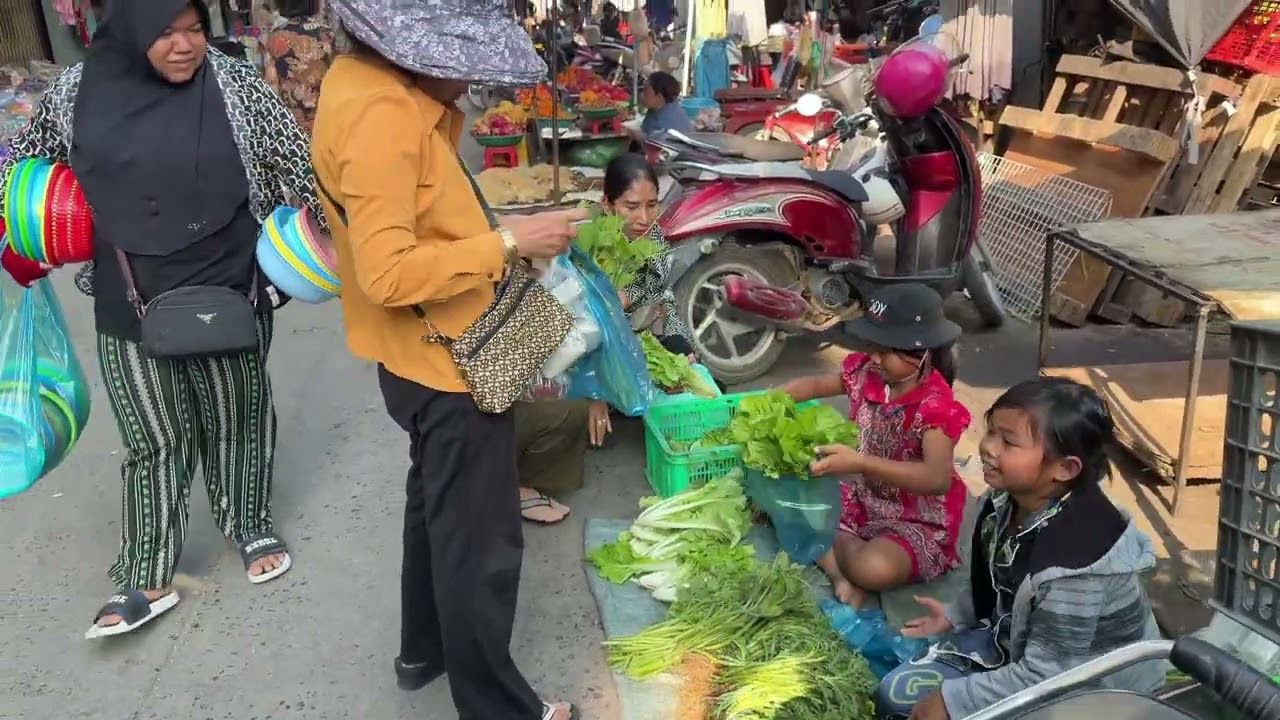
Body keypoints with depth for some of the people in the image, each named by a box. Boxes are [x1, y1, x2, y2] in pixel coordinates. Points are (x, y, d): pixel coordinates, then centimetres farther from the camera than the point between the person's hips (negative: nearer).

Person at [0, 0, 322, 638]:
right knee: (153, 439, 8)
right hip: (131, 308, 1)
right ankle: (146, 579, 20)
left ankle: (251, 527, 37)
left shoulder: (234, 85, -7)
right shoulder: (77, 93, -2)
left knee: (235, 418, 14)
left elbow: (298, 161, -2)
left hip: (229, 292, -1)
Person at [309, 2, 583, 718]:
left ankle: (425, 649, 45)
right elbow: (389, 273, -31)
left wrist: (444, 108, 0)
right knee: (481, 543, 5)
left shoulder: (363, 75, 3)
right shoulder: (380, 115, -27)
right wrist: (508, 243, -25)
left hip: (431, 351, 10)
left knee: (438, 509, 26)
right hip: (447, 360, -10)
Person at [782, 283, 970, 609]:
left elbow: (938, 480, -38)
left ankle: (835, 549, -4)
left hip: (916, 520, -7)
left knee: (873, 569, -37)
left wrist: (858, 462, -47)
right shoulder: (866, 372, -6)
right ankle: (842, 571, -15)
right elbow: (816, 385, 11)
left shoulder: (935, 406, -25)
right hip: (863, 497, 7)